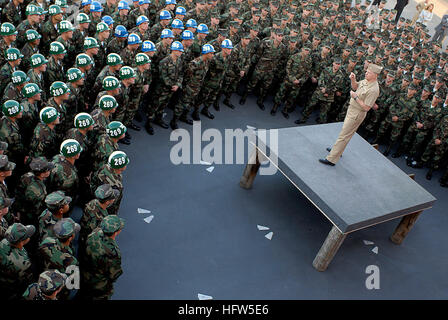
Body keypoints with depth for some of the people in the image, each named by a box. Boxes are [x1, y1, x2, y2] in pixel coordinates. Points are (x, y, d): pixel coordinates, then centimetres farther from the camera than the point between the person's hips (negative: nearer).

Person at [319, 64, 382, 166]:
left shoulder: (373, 90, -27)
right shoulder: (366, 81, -2)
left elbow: (366, 108, -27)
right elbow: (355, 86, 16)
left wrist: (355, 97, -24)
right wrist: (353, 79, -5)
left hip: (357, 114, -9)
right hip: (352, 109, 9)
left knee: (344, 135, -7)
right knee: (345, 130, 25)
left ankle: (331, 159, -2)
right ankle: (337, 149, 44)